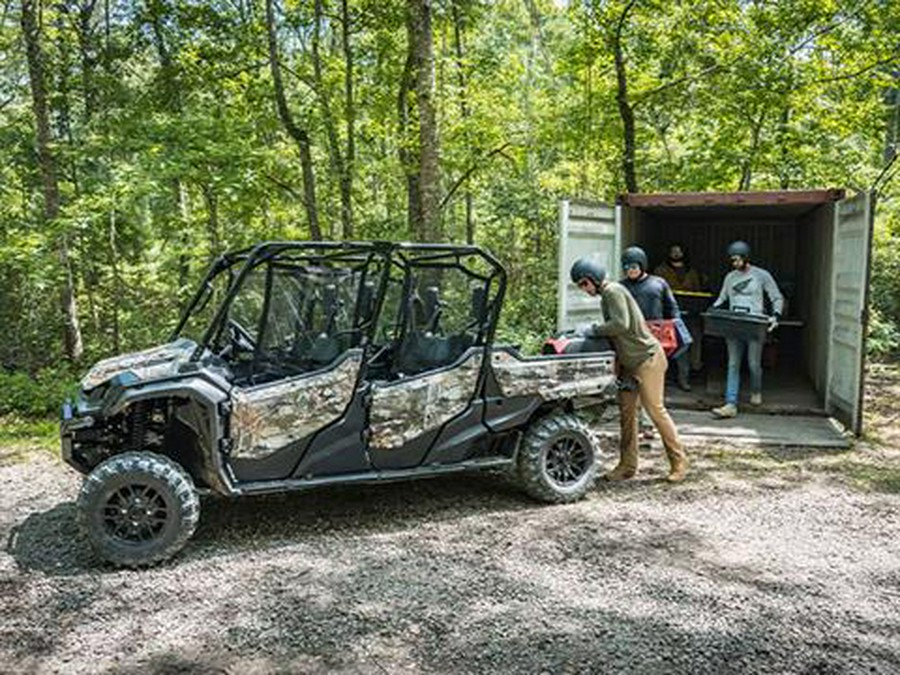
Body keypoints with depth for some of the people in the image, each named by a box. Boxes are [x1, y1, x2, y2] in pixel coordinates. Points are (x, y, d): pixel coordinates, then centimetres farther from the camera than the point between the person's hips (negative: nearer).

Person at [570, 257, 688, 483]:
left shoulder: (613, 291, -16)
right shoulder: (605, 296, 14)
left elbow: (621, 324, -28)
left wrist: (594, 329, -18)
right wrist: (592, 331, 2)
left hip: (647, 358, -10)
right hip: (628, 362, 10)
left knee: (656, 410, -4)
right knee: (626, 412, 9)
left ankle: (678, 461, 9)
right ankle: (627, 465, 15)